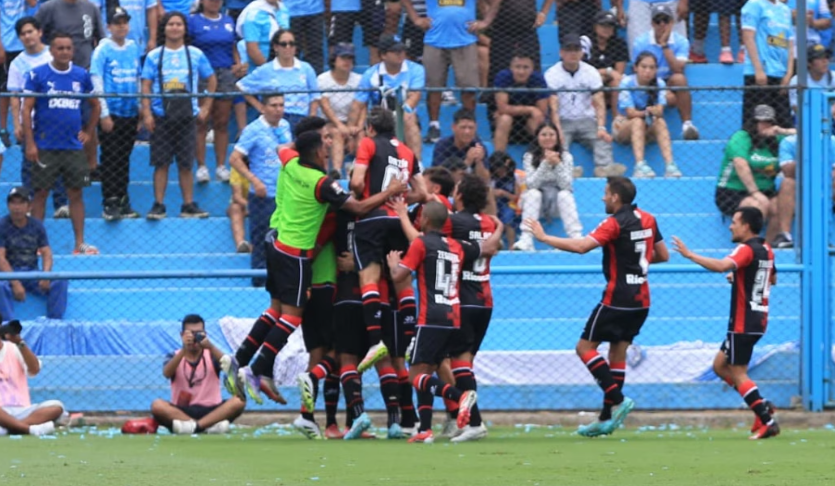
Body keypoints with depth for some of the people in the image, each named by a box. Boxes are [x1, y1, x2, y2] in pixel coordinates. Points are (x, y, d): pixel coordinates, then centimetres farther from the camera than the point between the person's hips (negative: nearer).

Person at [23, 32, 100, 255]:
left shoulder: (82, 76, 5)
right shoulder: (38, 75, -3)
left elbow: (95, 105, 19)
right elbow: (27, 109, -4)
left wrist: (88, 132, 8)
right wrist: (30, 143, -10)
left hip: (73, 146, 2)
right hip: (45, 147, -2)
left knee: (75, 194, 3)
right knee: (40, 194, 1)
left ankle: (80, 243, 6)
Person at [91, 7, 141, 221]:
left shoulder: (134, 48, 8)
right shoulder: (102, 50, -6)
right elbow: (96, 83, -7)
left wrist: (141, 107, 11)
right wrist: (104, 114, -10)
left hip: (131, 113, 4)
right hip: (112, 113, -4)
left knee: (124, 159, 10)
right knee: (110, 160, -4)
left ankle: (123, 202, 15)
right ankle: (109, 205, -3)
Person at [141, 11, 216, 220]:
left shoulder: (195, 54, 6)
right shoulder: (154, 56, 4)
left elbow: (211, 80, 14)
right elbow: (146, 86, 1)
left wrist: (206, 107, 8)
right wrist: (147, 113, -9)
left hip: (187, 115, 1)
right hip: (161, 117, -1)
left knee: (186, 164, 3)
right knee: (161, 163, -2)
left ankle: (188, 206, 7)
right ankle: (158, 206, 1)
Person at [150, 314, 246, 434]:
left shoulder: (211, 355, 9)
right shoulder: (175, 356, 8)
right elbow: (167, 373, -15)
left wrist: (211, 347, -29)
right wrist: (184, 350, -28)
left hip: (211, 411, 1)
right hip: (181, 412, -1)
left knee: (239, 401, -26)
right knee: (157, 405, -30)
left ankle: (194, 426, -34)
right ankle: (210, 425, -36)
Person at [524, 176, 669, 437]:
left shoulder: (615, 224, -14)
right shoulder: (647, 220, 9)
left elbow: (581, 246, -25)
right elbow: (663, 255, 17)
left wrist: (543, 237, -19)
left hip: (617, 297, -8)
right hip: (641, 300, 8)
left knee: (585, 347, 0)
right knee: (618, 354, 12)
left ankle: (617, 399, -13)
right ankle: (607, 419, 11)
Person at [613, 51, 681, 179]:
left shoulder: (659, 84, -6)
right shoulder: (627, 83, -14)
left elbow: (659, 111, -20)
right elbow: (630, 113, -20)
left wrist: (653, 111, -44)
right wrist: (647, 113, -39)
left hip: (648, 130, 2)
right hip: (623, 125, -2)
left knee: (660, 122, -29)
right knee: (638, 122, -35)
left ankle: (669, 165, -44)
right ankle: (640, 165, -52)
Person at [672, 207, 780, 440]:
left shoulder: (746, 249, -16)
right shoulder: (766, 250, 12)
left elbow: (722, 265, -35)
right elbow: (773, 279, 29)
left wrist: (689, 254, -31)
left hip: (743, 323, -9)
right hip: (758, 320, 9)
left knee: (738, 374, -4)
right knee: (720, 366, 17)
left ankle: (768, 422, -8)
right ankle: (762, 407, 11)